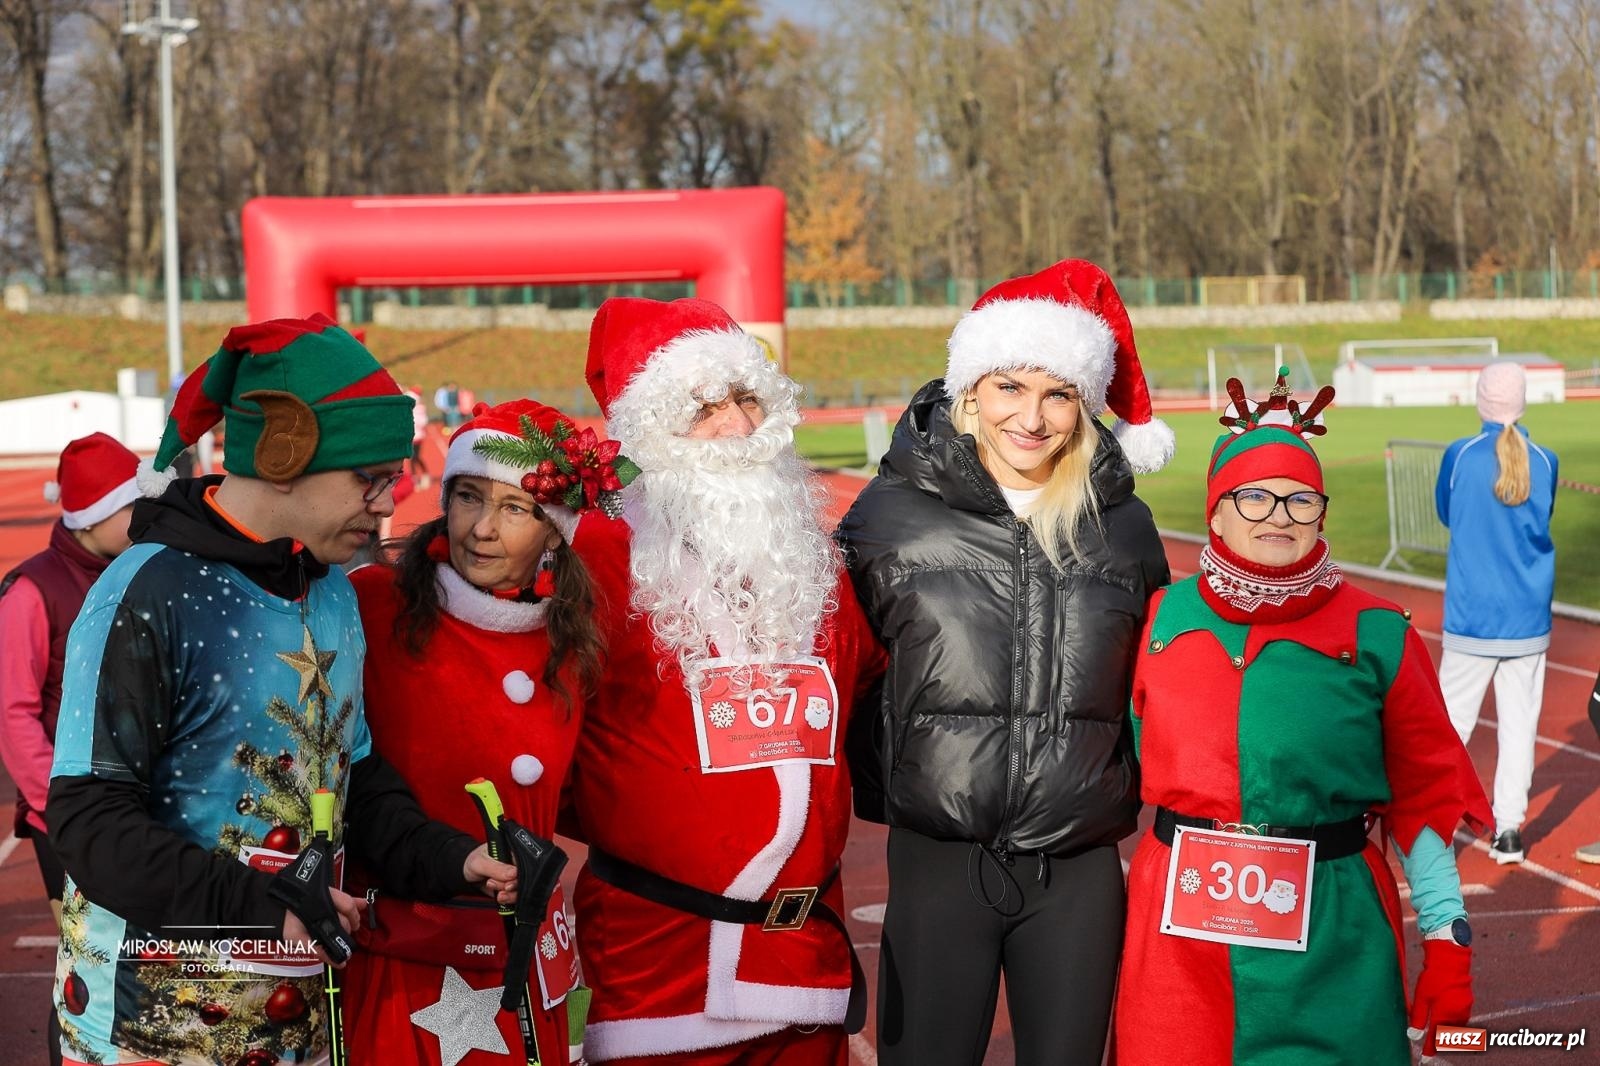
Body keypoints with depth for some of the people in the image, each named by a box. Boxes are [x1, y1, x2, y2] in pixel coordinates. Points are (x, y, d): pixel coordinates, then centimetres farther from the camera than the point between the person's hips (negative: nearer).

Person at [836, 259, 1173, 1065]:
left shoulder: (1122, 524, 6)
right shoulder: (893, 514, -2)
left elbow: (1153, 679, 19)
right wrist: (879, 790, 5)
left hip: (1079, 868, 2)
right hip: (939, 857, -2)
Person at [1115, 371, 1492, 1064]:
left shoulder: (1377, 636, -1)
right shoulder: (1162, 619, 4)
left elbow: (1425, 795, 2)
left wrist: (1446, 938, -1)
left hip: (1329, 939, -1)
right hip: (1180, 930, 2)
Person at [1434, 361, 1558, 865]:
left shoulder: (1460, 455, -6)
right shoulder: (1544, 461, -3)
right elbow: (1538, 529, -1)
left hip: (1471, 619, -1)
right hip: (1528, 619, 1)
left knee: (1452, 720, 6)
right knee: (1519, 723, 7)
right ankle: (1508, 829, 7)